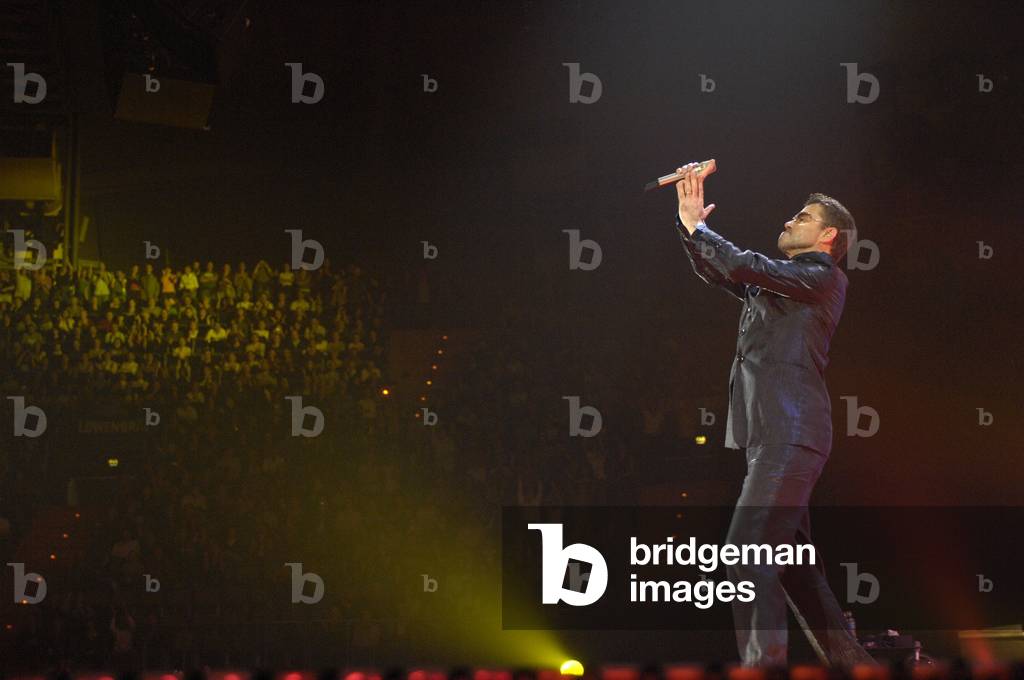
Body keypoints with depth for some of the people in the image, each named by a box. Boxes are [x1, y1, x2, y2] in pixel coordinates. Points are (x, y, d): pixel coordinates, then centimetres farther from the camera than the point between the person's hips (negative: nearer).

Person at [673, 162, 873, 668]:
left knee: (746, 552, -20)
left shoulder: (824, 278, -2)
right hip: (770, 436, 10)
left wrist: (694, 227, -2)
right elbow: (718, 273, 28)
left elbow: (745, 267, -13)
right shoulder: (776, 282, 24)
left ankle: (763, 663, -26)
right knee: (791, 561, 12)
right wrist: (690, 222, 14)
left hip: (791, 435, -9)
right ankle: (848, 662, 18)